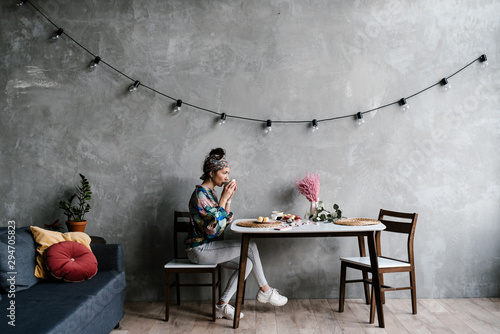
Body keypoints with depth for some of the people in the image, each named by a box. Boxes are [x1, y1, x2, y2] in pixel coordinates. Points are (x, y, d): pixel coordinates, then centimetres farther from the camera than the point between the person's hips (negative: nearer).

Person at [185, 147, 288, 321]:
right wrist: (223, 198, -19)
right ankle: (265, 290, 3)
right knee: (250, 246, -13)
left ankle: (222, 305, 1)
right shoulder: (200, 194, -18)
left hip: (209, 246, 9)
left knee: (246, 264, -4)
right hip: (199, 249, -9)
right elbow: (214, 227, -23)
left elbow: (225, 221, 14)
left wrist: (228, 199, 1)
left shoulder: (211, 192, 12)